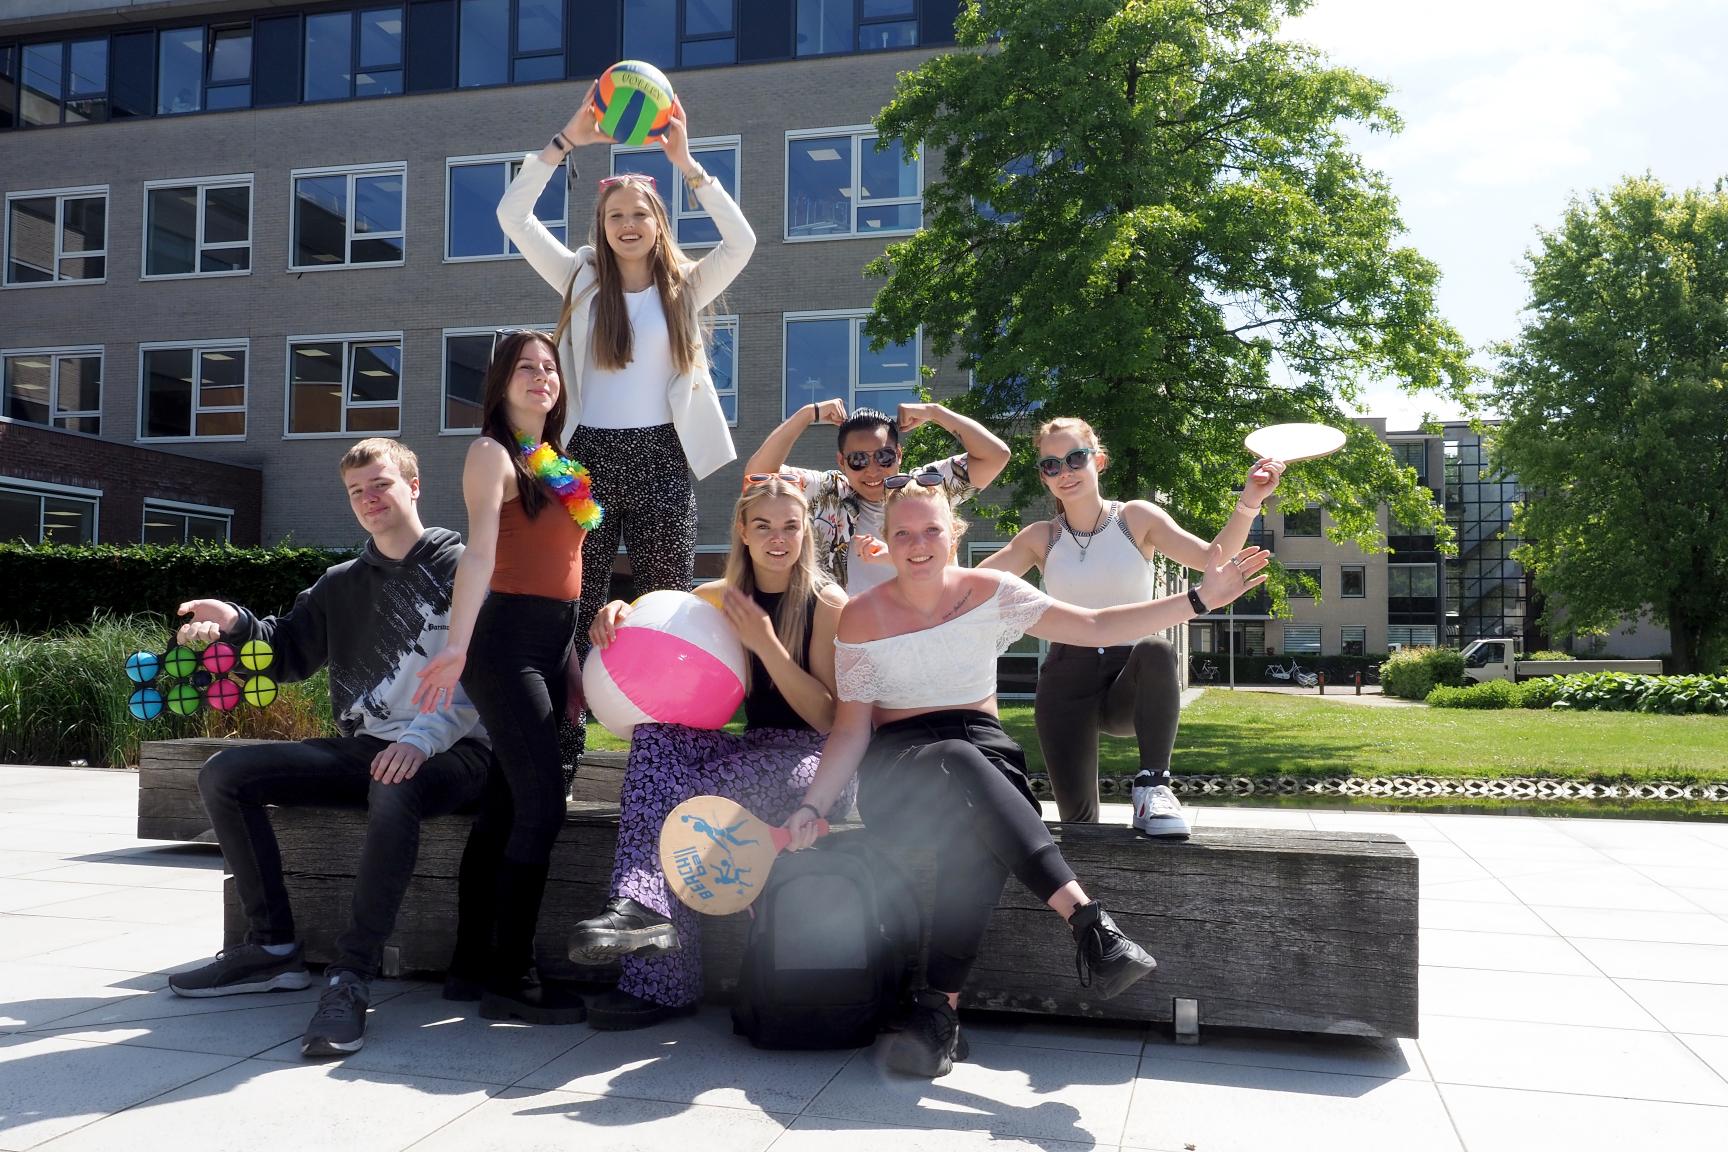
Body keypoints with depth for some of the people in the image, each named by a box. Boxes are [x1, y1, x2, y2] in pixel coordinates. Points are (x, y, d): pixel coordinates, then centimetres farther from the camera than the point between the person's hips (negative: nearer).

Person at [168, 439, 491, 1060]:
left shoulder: (463, 567, -1)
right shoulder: (342, 584, 20)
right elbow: (291, 650, 17)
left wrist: (424, 735, -27)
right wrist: (238, 625, -5)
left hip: (448, 752, -7)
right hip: (362, 749, 7)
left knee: (393, 793, -40)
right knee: (223, 775, -5)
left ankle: (351, 980, -36)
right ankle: (273, 948, -3)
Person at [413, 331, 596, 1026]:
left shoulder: (557, 466, 19)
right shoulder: (492, 453, -5)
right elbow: (479, 553, -19)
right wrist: (457, 646, -29)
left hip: (554, 645, 8)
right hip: (508, 640, -8)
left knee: (505, 808, 10)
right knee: (542, 806, -11)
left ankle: (471, 967, 17)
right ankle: (510, 978, -4)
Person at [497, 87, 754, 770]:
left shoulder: (686, 287, 7)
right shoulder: (582, 279, 9)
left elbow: (742, 242, -9)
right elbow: (512, 215, 1)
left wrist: (686, 164, -11)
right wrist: (567, 141, -5)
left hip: (660, 459, 0)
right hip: (590, 456, 1)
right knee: (575, 610, 2)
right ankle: (560, 752, 9)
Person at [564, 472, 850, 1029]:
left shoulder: (827, 603, -4)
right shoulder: (720, 597, 11)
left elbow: (829, 718, -9)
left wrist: (766, 643, -19)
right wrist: (621, 613, -13)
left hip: (812, 759, -5)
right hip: (752, 747, 5)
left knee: (684, 795, -31)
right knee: (655, 737, -26)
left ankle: (658, 982, -29)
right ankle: (643, 907, -38)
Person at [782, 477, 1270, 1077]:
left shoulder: (991, 592, 3)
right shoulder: (861, 617, 1)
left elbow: (1096, 627, 0)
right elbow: (852, 728, 1)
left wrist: (1200, 599, -8)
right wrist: (812, 807, -13)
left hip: (985, 749, 2)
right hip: (897, 763, -1)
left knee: (978, 830, -37)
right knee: (961, 764, -39)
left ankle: (938, 1005, -36)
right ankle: (1087, 920, -45)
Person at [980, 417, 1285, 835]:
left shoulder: (1136, 518, 2)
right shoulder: (1040, 538, 7)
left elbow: (1212, 557, -12)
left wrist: (1248, 503, -28)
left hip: (1131, 681, -1)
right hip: (1066, 680, 2)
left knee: (1155, 650, -37)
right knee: (1076, 816, -11)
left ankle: (1153, 786, -28)